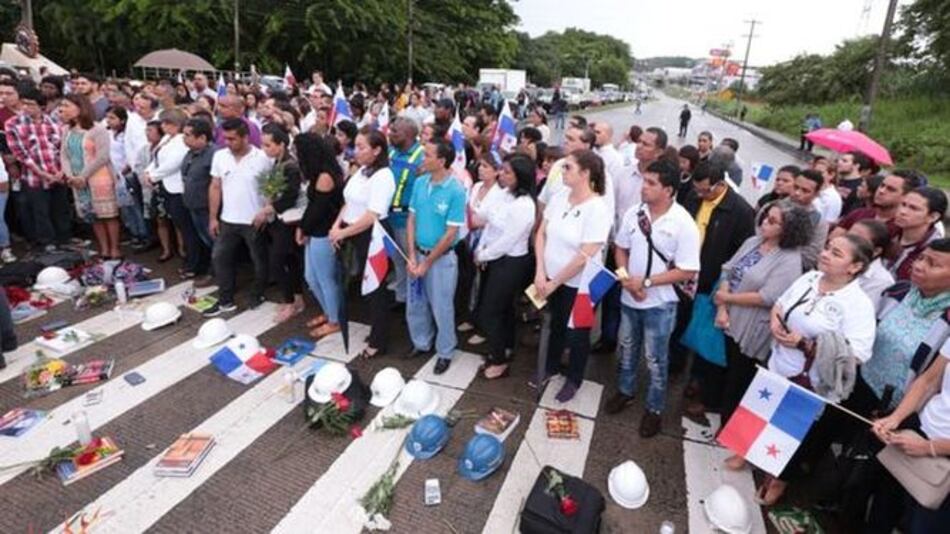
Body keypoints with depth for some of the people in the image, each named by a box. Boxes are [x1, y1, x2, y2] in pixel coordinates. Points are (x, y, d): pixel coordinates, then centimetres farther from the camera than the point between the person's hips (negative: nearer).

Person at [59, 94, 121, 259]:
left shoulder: (97, 130, -8)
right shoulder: (67, 130, 10)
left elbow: (103, 156, -14)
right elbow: (64, 154, 8)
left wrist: (83, 176, -13)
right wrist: (70, 176, -7)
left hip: (99, 179, -6)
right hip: (78, 181, 6)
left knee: (108, 214, -1)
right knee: (93, 216, 9)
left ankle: (114, 249, 6)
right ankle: (104, 249, 17)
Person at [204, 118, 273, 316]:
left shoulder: (262, 158, -13)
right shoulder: (219, 156, 0)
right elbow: (215, 188, 5)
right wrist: (213, 217, 4)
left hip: (255, 221, -4)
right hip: (228, 220, 4)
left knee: (259, 260, 10)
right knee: (219, 258, 8)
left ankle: (257, 296, 31)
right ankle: (225, 300, 21)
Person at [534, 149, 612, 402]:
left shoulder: (598, 210, -22)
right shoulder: (559, 198, -3)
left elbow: (585, 256, -23)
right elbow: (541, 234, 0)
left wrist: (554, 283, -16)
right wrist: (540, 272, -10)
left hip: (579, 285, -5)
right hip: (551, 279, 6)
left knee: (577, 334, 14)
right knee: (556, 325, 25)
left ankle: (574, 380, 37)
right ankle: (550, 367, 48)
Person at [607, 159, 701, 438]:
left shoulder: (684, 224, -19)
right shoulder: (634, 213, -7)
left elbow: (687, 272, -18)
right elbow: (620, 248, 4)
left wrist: (646, 282, -21)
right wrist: (627, 279, -12)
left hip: (659, 303, -4)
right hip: (629, 297, 4)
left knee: (656, 360, 11)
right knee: (627, 349, 22)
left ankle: (654, 408, 31)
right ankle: (625, 391, 44)